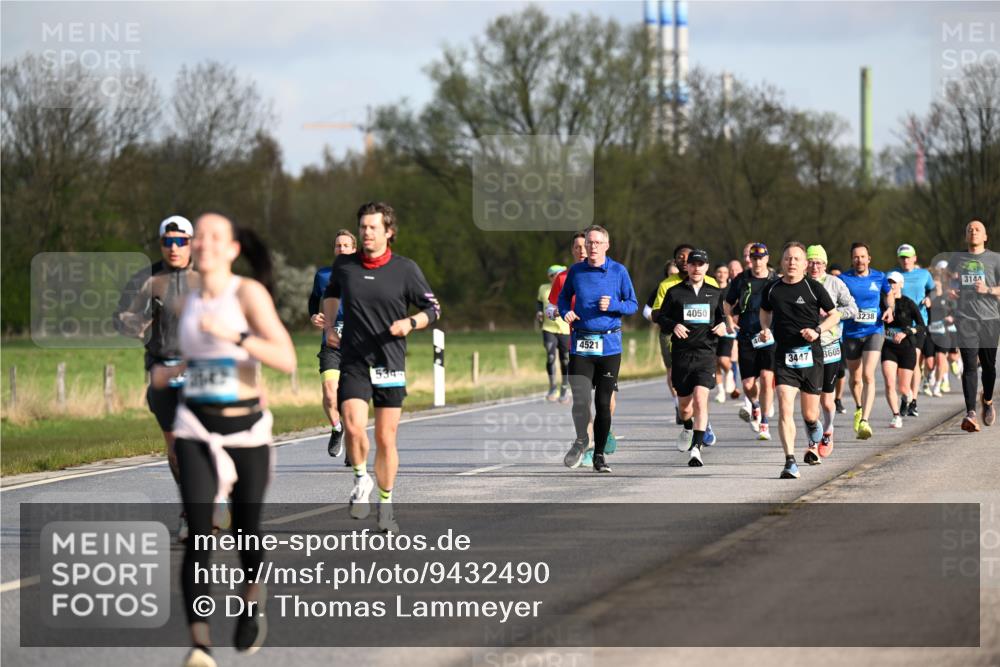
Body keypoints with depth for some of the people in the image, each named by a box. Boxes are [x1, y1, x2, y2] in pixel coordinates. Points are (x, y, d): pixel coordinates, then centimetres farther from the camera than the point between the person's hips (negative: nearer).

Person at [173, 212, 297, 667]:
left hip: (246, 430, -3)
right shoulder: (189, 301, 6)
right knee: (198, 532, -14)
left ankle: (252, 602, 45)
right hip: (196, 431, 3)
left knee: (246, 528, 13)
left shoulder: (250, 292, -10)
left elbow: (287, 360, -22)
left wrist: (234, 337, -31)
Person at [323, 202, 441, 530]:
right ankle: (361, 479, 7)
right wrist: (329, 326, 14)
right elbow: (331, 293, 26)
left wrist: (410, 323, -14)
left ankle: (385, 504, 20)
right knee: (354, 427, -20)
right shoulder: (344, 266, 4)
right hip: (353, 363, 0)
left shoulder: (405, 269, -2)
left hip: (390, 364, 0)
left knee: (385, 439, 4)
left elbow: (433, 309, 5)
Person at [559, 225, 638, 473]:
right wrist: (565, 312, -1)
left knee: (603, 403, 4)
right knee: (580, 400, -12)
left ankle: (599, 455, 16)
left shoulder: (618, 272, 1)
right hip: (581, 345, 0)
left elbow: (633, 304, 5)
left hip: (609, 346, 0)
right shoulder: (575, 271, 5)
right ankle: (581, 441, 14)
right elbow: (564, 296, 20)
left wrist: (612, 305, -14)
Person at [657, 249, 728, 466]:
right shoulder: (675, 292, 6)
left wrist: (723, 326, -2)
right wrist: (673, 326, -12)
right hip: (681, 354, 1)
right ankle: (688, 428, 45)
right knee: (685, 405, 10)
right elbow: (661, 318, 8)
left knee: (700, 399, -19)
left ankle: (696, 448, -22)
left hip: (706, 353, -1)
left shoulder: (715, 293, 11)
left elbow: (723, 317, 20)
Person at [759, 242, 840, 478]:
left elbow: (834, 315, 7)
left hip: (810, 354, -1)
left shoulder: (813, 288, -2)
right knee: (785, 409, -15)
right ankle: (790, 463, -16)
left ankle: (815, 432, 46)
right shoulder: (772, 289, 4)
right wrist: (766, 329, 4)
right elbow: (765, 311, 24)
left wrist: (818, 330, -10)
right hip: (783, 355, 1)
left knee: (809, 414, 9)